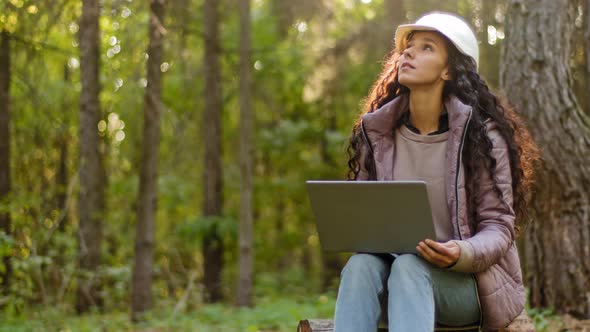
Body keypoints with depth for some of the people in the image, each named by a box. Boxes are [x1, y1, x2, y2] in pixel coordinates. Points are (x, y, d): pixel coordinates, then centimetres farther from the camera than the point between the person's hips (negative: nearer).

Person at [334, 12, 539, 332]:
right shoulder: (376, 134, 8)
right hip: (395, 274, 3)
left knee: (408, 266, -36)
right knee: (360, 265, -32)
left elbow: (499, 226, -5)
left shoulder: (482, 135, -3)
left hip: (467, 283, -3)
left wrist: (461, 254, -27)